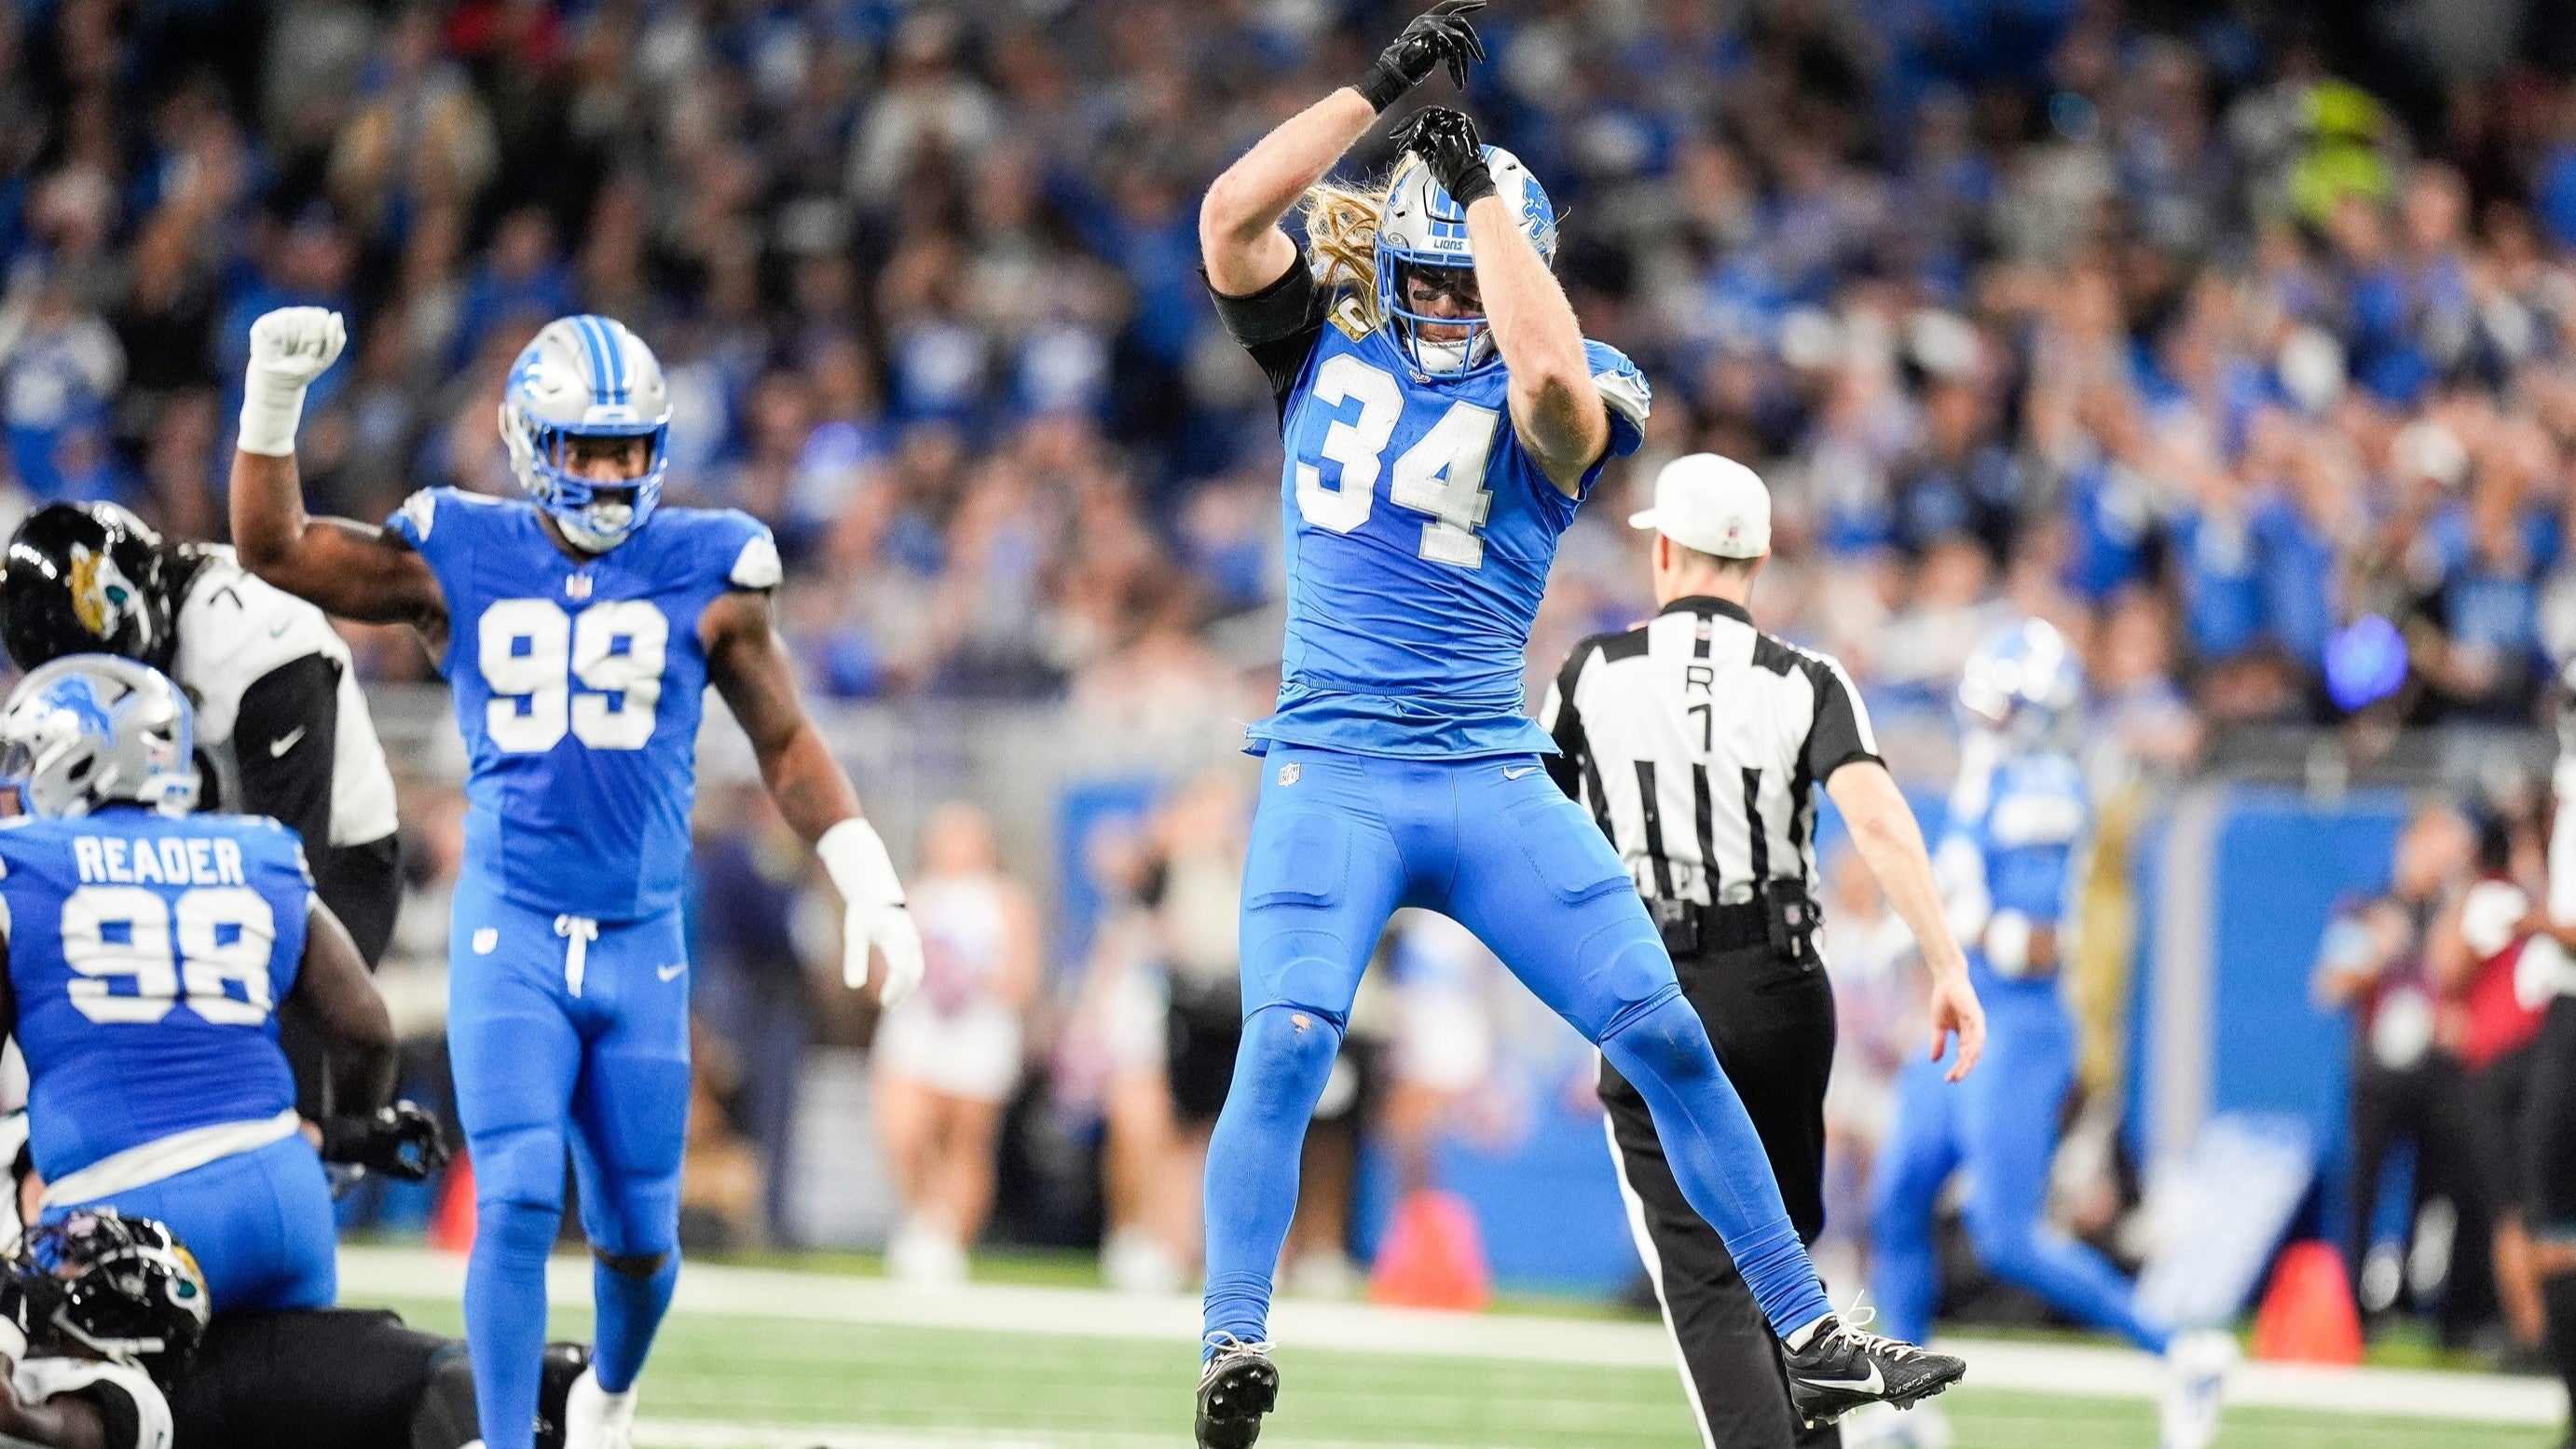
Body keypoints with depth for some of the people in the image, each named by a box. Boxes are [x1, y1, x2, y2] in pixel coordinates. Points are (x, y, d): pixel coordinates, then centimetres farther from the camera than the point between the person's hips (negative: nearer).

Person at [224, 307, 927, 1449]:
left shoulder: (704, 571, 2)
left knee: (638, 1229, 9)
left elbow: (787, 746, 8)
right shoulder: (460, 561, 2)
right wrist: (275, 397, -9)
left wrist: (872, 893, 2)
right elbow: (274, 549, 2)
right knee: (517, 1202, -17)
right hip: (510, 932, -1)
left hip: (642, 945, 1)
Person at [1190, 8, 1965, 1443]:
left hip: (1495, 783, 1)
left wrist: (1480, 189, -18)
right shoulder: (1327, 352, 8)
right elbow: (1231, 219, -7)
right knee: (1286, 1045, -21)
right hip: (1332, 775, 0)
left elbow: (1550, 371, -23)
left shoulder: (1553, 402, 2)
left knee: (1669, 1041, -2)